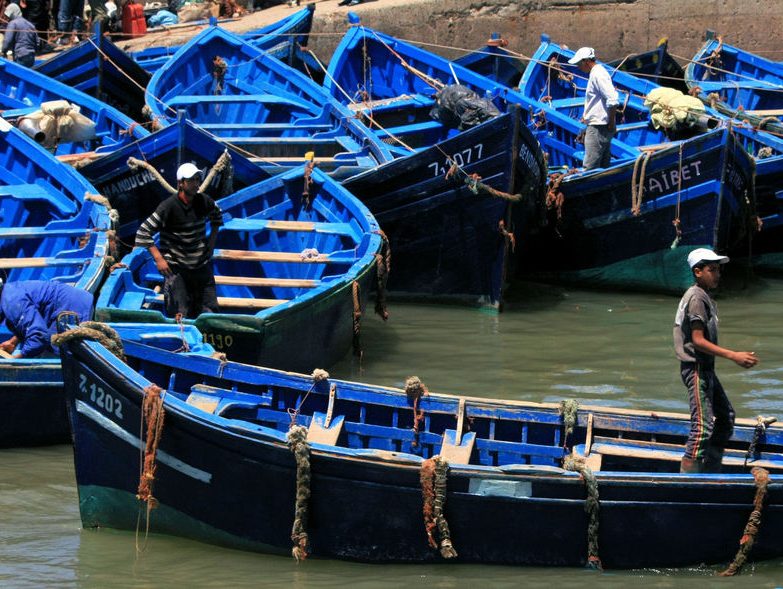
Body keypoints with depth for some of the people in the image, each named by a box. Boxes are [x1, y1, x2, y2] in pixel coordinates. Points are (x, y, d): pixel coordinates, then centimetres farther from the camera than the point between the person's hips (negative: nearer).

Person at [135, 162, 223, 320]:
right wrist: (159, 259, -18)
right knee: (180, 315, -10)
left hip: (202, 265, 6)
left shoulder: (204, 202, 0)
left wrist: (212, 241, 14)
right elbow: (143, 233, -15)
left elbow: (217, 216, 25)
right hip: (176, 269, -6)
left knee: (210, 311, 5)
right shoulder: (169, 206, -17)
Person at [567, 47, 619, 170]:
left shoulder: (598, 75, -16)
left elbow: (612, 100, -24)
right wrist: (588, 116, 21)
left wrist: (611, 122, -18)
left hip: (599, 127, -11)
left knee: (590, 167, -12)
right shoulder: (595, 73, 17)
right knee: (603, 166, 13)